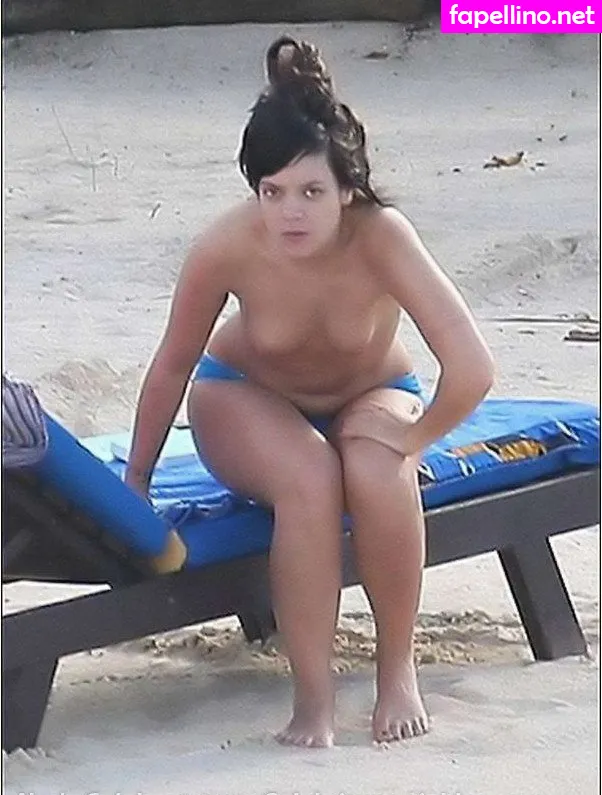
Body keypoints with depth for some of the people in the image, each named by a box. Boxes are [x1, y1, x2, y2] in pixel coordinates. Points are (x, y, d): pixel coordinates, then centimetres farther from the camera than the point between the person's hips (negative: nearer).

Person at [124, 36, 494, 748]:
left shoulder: (381, 236, -34)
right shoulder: (227, 248, -30)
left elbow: (472, 369, -39)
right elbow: (172, 368, -13)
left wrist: (401, 445, -25)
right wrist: (135, 485, -3)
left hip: (370, 396, 0)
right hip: (246, 398, 0)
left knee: (375, 472, -33)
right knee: (309, 476, -33)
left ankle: (398, 670, -11)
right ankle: (313, 697, -22)